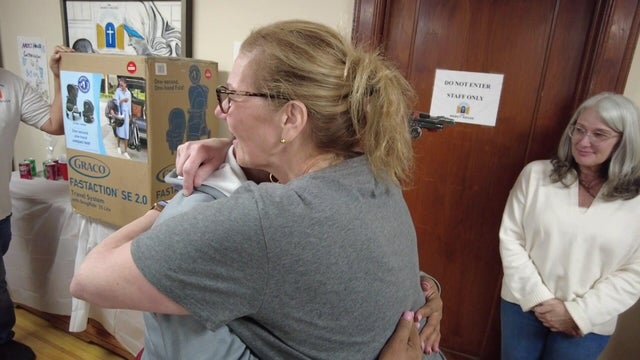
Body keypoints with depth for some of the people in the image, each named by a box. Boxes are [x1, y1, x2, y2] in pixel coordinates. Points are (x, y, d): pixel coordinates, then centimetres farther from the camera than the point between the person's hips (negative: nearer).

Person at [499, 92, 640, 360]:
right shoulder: (536, 174, -7)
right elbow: (510, 239, -7)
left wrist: (577, 313, -13)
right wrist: (538, 298, -13)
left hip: (588, 323, 0)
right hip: (524, 304, 1)